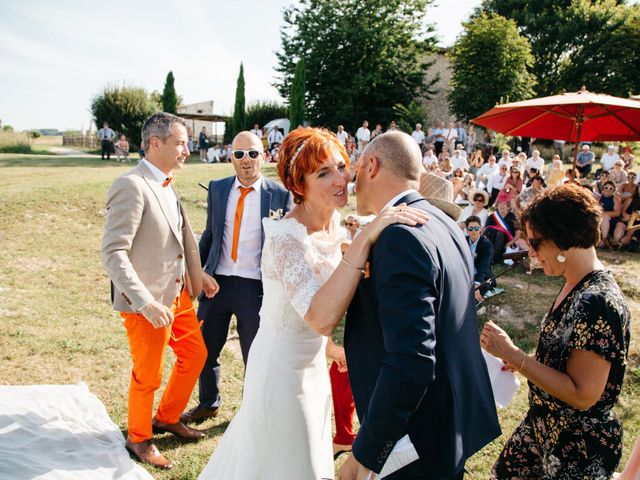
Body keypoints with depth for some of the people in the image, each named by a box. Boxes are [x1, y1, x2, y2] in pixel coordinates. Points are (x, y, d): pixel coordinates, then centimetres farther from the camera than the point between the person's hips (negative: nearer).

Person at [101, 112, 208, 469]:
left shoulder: (166, 185, 7)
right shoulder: (132, 187, -21)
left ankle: (167, 418, 42)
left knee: (196, 354, 20)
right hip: (149, 302, -8)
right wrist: (146, 302, -29)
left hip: (178, 293, 9)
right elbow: (113, 253, -24)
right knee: (149, 376, 9)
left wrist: (195, 273, 7)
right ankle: (139, 438, 34)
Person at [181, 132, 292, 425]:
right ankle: (208, 404, 40)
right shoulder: (217, 189, 5)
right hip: (216, 282, 4)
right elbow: (209, 234, 12)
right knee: (205, 349, 16)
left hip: (255, 287, -3)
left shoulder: (280, 196, -5)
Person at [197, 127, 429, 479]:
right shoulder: (287, 236, -29)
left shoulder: (335, 223, -4)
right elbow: (321, 318, -43)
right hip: (284, 367, -8)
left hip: (312, 364, 8)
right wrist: (365, 239, -46)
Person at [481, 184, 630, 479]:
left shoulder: (597, 302, -27)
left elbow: (583, 395, -27)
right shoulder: (574, 286, 1)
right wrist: (522, 362, -2)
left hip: (580, 451, -8)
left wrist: (513, 355, -25)